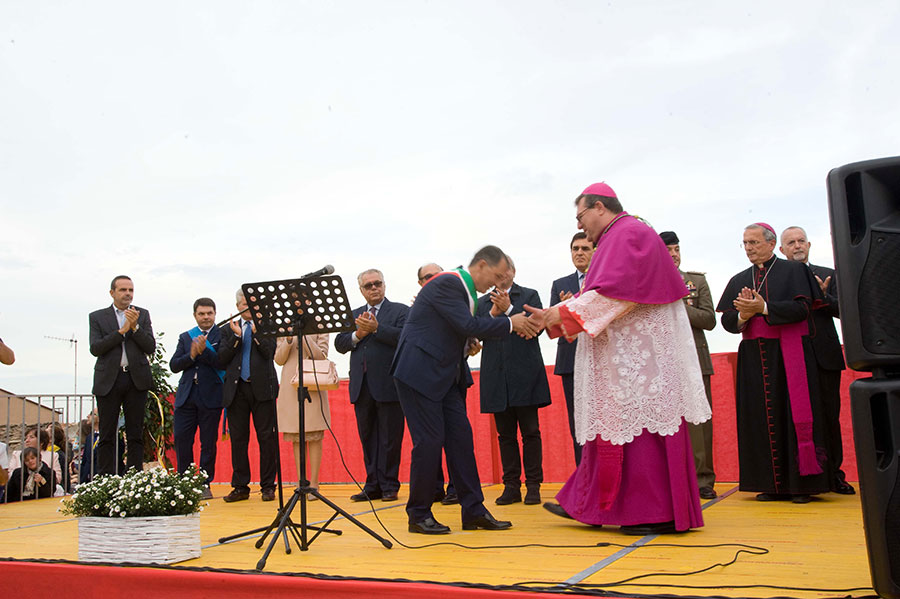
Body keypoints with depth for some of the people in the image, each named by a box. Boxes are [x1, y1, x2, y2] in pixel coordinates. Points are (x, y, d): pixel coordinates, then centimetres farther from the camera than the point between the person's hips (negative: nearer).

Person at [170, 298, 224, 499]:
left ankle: (205, 484, 12)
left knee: (208, 442, 2)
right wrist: (191, 356, -9)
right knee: (181, 439, 2)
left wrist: (204, 351, -21)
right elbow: (173, 366, 7)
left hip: (211, 396, -4)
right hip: (186, 395, 4)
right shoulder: (185, 337, 15)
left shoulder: (222, 335, 2)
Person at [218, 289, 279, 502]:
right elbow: (222, 359, 3)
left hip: (262, 387, -2)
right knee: (238, 438, 4)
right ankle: (240, 487, 13)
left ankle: (268, 486, 6)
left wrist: (256, 331, -13)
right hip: (236, 388, 2)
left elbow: (269, 352, -5)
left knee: (267, 437, -1)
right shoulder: (229, 329, 15)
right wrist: (236, 336, -7)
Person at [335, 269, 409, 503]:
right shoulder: (354, 315, 19)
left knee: (390, 438, 0)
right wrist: (357, 335, -7)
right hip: (361, 385, 5)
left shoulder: (400, 311, 4)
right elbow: (339, 344, 10)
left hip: (388, 384, -5)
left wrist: (376, 328, -18)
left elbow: (404, 337, -13)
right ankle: (373, 486, 16)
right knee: (368, 437, 9)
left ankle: (389, 486, 9)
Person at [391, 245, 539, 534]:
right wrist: (510, 323, -16)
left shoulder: (464, 288, 13)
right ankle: (419, 515, 8)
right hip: (420, 372, -10)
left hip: (445, 375, 10)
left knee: (460, 436, 6)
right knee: (429, 440, -7)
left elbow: (469, 328, 14)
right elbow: (468, 326, -24)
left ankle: (474, 511, 11)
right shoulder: (447, 283, -17)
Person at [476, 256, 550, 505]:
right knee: (505, 434, 5)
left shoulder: (530, 295, 8)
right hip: (496, 377, 3)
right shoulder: (482, 302, 15)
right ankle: (511, 486, 11)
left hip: (525, 374, -2)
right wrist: (493, 314, -11)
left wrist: (509, 309, -13)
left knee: (530, 431, -1)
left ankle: (533, 485, 6)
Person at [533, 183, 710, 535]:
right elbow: (605, 298, 19)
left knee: (639, 426, -7)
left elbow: (614, 291, -21)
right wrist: (560, 317, 9)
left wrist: (565, 312, -15)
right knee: (610, 425, 10)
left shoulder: (627, 233, -9)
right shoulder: (617, 238, 22)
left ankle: (659, 513, 0)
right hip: (624, 356, 10)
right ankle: (589, 505, 16)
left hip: (637, 356, -10)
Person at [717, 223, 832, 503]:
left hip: (789, 353, -4)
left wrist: (764, 308, -20)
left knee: (793, 414, -4)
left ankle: (802, 482, 2)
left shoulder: (793, 271, 4)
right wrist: (743, 316, -14)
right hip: (754, 356, 4)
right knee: (761, 418, 1)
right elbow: (727, 321, 7)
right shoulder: (739, 280, 15)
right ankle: (772, 484, 7)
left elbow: (802, 308, -10)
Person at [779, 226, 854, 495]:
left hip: (825, 355, 2)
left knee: (830, 416, 4)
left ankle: (833, 473, 13)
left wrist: (822, 296, -12)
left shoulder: (827, 275, 14)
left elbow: (841, 310, 5)